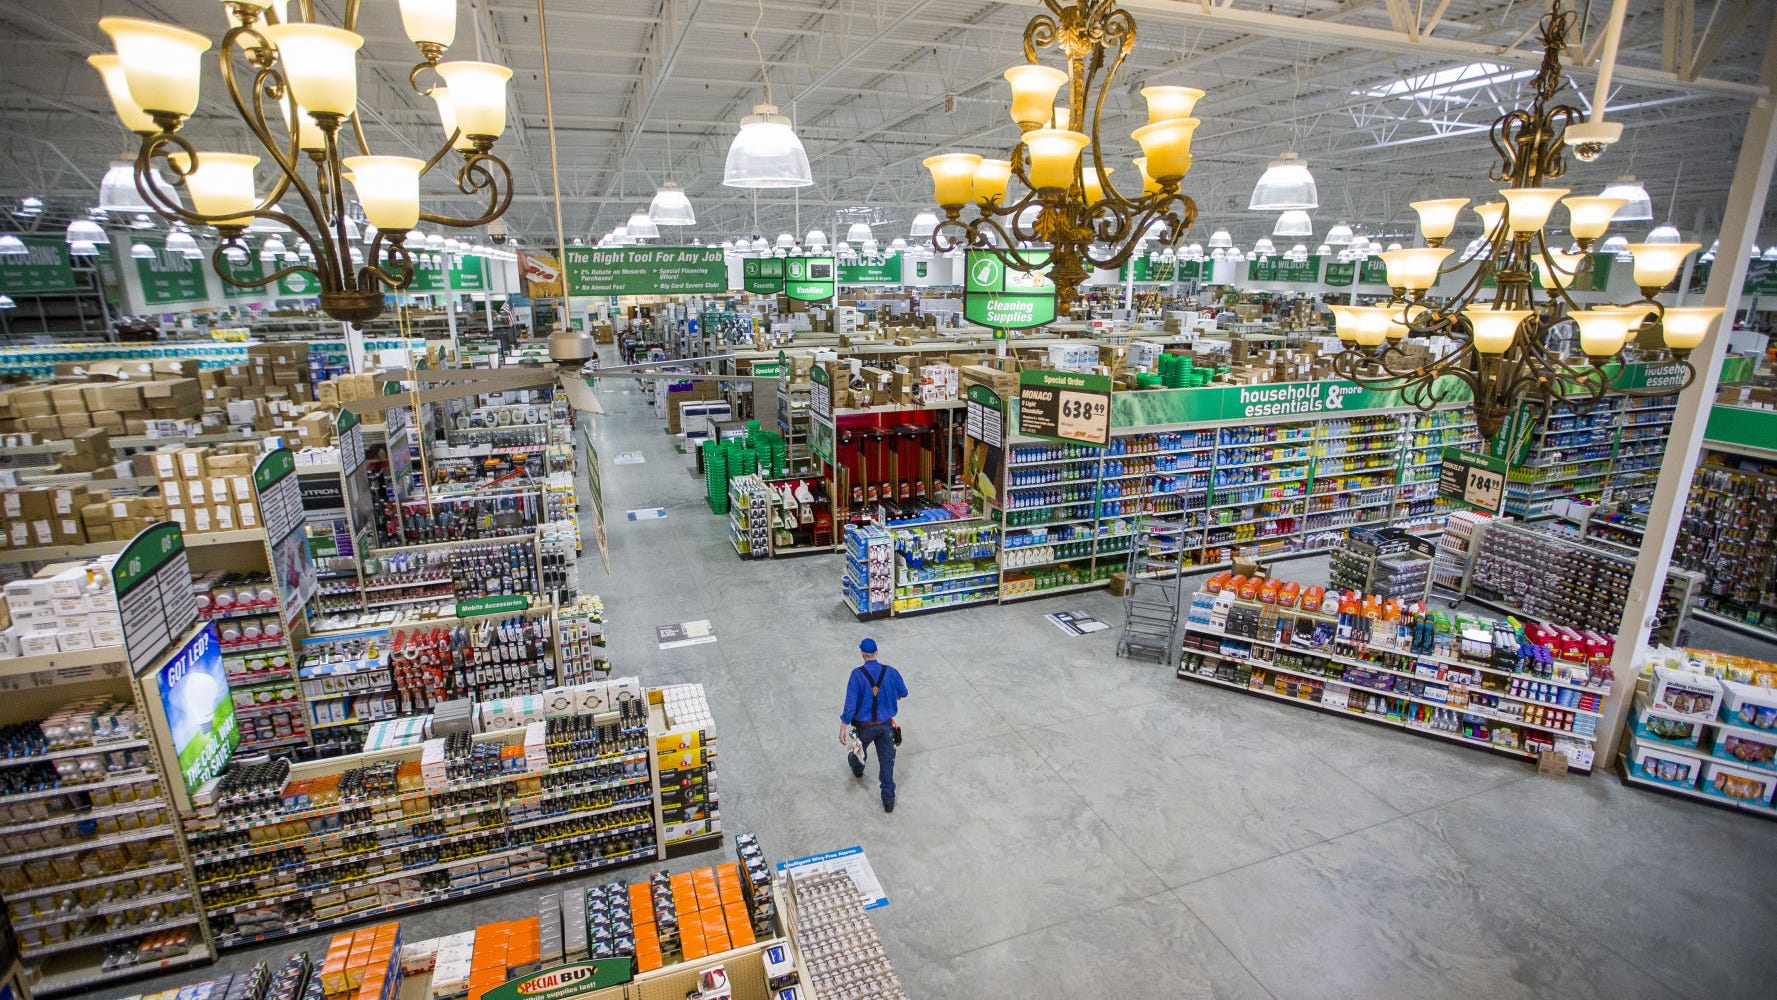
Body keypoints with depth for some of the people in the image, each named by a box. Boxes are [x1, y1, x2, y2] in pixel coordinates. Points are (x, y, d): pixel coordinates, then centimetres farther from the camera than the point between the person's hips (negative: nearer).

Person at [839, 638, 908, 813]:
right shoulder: (890, 672, -11)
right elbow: (903, 693, 6)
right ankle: (888, 800, 12)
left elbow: (850, 702, -23)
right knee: (887, 761, 10)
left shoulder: (857, 674, -20)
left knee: (860, 749, 30)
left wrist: (843, 728, -20)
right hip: (885, 724, 1)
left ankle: (857, 768, 61)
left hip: (864, 725, -1)